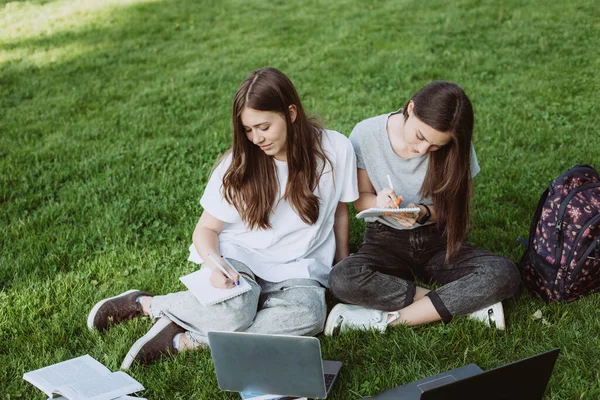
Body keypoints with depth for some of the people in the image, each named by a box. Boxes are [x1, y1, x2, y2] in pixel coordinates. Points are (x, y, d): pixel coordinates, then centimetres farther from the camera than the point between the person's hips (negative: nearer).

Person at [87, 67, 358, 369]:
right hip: (240, 257, -1)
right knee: (233, 310, -36)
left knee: (309, 314, -34)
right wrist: (212, 263, -24)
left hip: (297, 270, 2)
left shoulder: (335, 150, -6)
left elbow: (339, 209, 10)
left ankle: (186, 340, -24)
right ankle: (144, 303, -9)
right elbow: (206, 228, -3)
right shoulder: (239, 164, -6)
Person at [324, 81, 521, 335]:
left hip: (438, 242, 1)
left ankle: (388, 318, -24)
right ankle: (463, 303, -23)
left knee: (504, 274, -28)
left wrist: (424, 213, -24)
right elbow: (360, 199, -3)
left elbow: (457, 206, -2)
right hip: (386, 239, -1)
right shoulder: (366, 134, -13)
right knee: (341, 279, -35)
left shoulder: (456, 149, -11)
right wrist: (378, 202, -27)